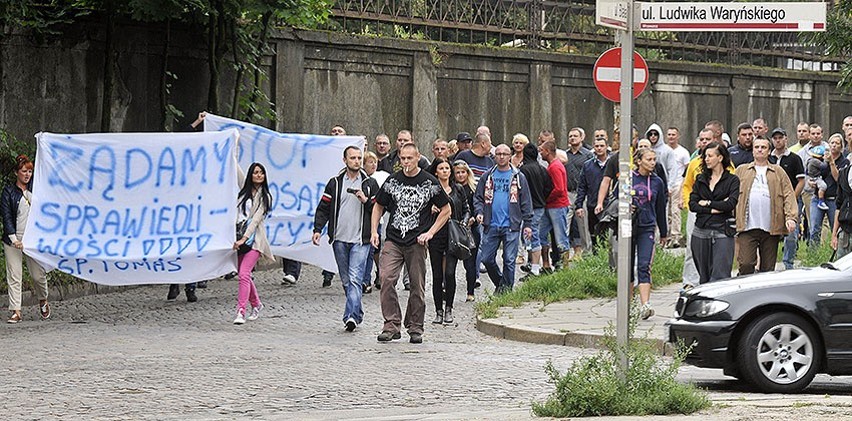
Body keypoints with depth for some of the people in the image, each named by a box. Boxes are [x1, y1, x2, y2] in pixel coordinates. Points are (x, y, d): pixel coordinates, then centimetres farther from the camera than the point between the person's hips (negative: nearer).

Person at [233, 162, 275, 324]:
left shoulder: (265, 197, -2)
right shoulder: (245, 188, 12)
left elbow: (256, 219, -10)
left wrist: (244, 238, -18)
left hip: (254, 239, -6)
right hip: (240, 237, 6)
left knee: (244, 274, -17)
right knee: (243, 274, 13)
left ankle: (240, 311, -20)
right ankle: (256, 304, 34)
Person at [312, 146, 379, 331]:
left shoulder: (370, 184, 6)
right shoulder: (335, 183, 9)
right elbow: (323, 208, 9)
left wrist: (366, 201, -11)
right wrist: (318, 229, -4)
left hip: (360, 240, -3)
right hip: (339, 239, 3)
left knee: (355, 278, -15)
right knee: (346, 280, 9)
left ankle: (351, 316, -22)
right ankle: (357, 313, 21)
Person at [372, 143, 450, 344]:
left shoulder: (429, 182, 1)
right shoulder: (393, 181, 7)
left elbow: (446, 210, 7)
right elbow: (378, 206, 19)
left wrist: (430, 233, -2)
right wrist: (374, 231, 6)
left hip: (417, 243, -1)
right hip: (393, 240, 1)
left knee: (417, 285, 2)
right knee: (387, 278, -15)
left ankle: (415, 327, 14)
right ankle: (392, 325, -10)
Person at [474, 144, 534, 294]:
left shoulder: (518, 177, 5)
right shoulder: (487, 176, 10)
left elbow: (526, 202, 4)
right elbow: (478, 197, 12)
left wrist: (527, 224, -2)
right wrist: (479, 212, -7)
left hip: (510, 226, -2)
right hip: (491, 225, 2)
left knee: (509, 260, -2)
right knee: (487, 259, 4)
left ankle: (507, 288, 8)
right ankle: (499, 283, 24)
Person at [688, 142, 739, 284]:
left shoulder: (732, 180, 2)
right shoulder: (701, 179, 14)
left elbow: (731, 204, -12)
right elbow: (692, 204, 3)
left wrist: (707, 203, -2)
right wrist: (714, 209, -8)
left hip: (722, 231, -4)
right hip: (701, 232, 4)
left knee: (720, 275, -12)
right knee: (704, 276, 8)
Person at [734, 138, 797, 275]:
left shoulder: (778, 172, 16)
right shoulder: (741, 171, 16)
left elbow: (788, 195, 8)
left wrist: (790, 217, -7)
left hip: (771, 228, 1)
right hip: (747, 227, -1)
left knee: (768, 268, 3)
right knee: (745, 265, -12)